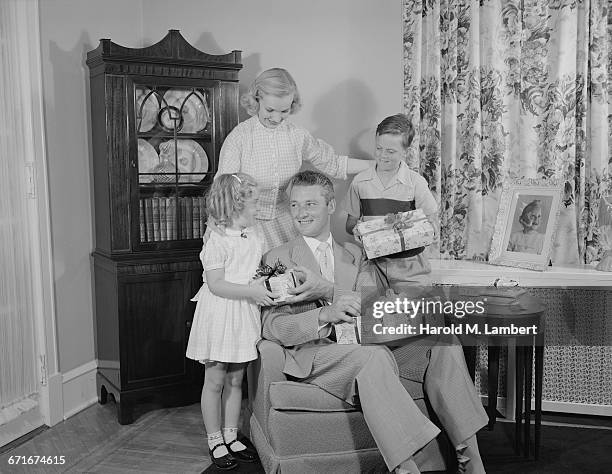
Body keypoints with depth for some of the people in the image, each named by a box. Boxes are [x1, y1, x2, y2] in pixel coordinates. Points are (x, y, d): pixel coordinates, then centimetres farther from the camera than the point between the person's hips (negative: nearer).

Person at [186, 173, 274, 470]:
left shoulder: (254, 237, 7)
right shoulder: (217, 242, -16)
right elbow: (216, 285, -20)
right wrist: (252, 291, -26)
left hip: (244, 316, 7)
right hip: (218, 317, -7)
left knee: (235, 380, 14)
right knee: (215, 380, 5)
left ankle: (231, 437, 27)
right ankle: (215, 441, 18)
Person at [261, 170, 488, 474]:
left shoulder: (352, 256, 21)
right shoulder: (277, 259, 8)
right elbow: (271, 327, -6)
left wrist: (326, 290, -15)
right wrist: (325, 315, -24)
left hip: (365, 346, 5)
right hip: (313, 354, -4)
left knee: (442, 340, -16)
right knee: (372, 354, -36)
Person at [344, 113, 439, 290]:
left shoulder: (416, 183, -6)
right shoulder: (359, 182, 1)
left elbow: (432, 226, -2)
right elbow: (351, 222, 11)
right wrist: (357, 229, -12)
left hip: (408, 264, -1)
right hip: (374, 261, 2)